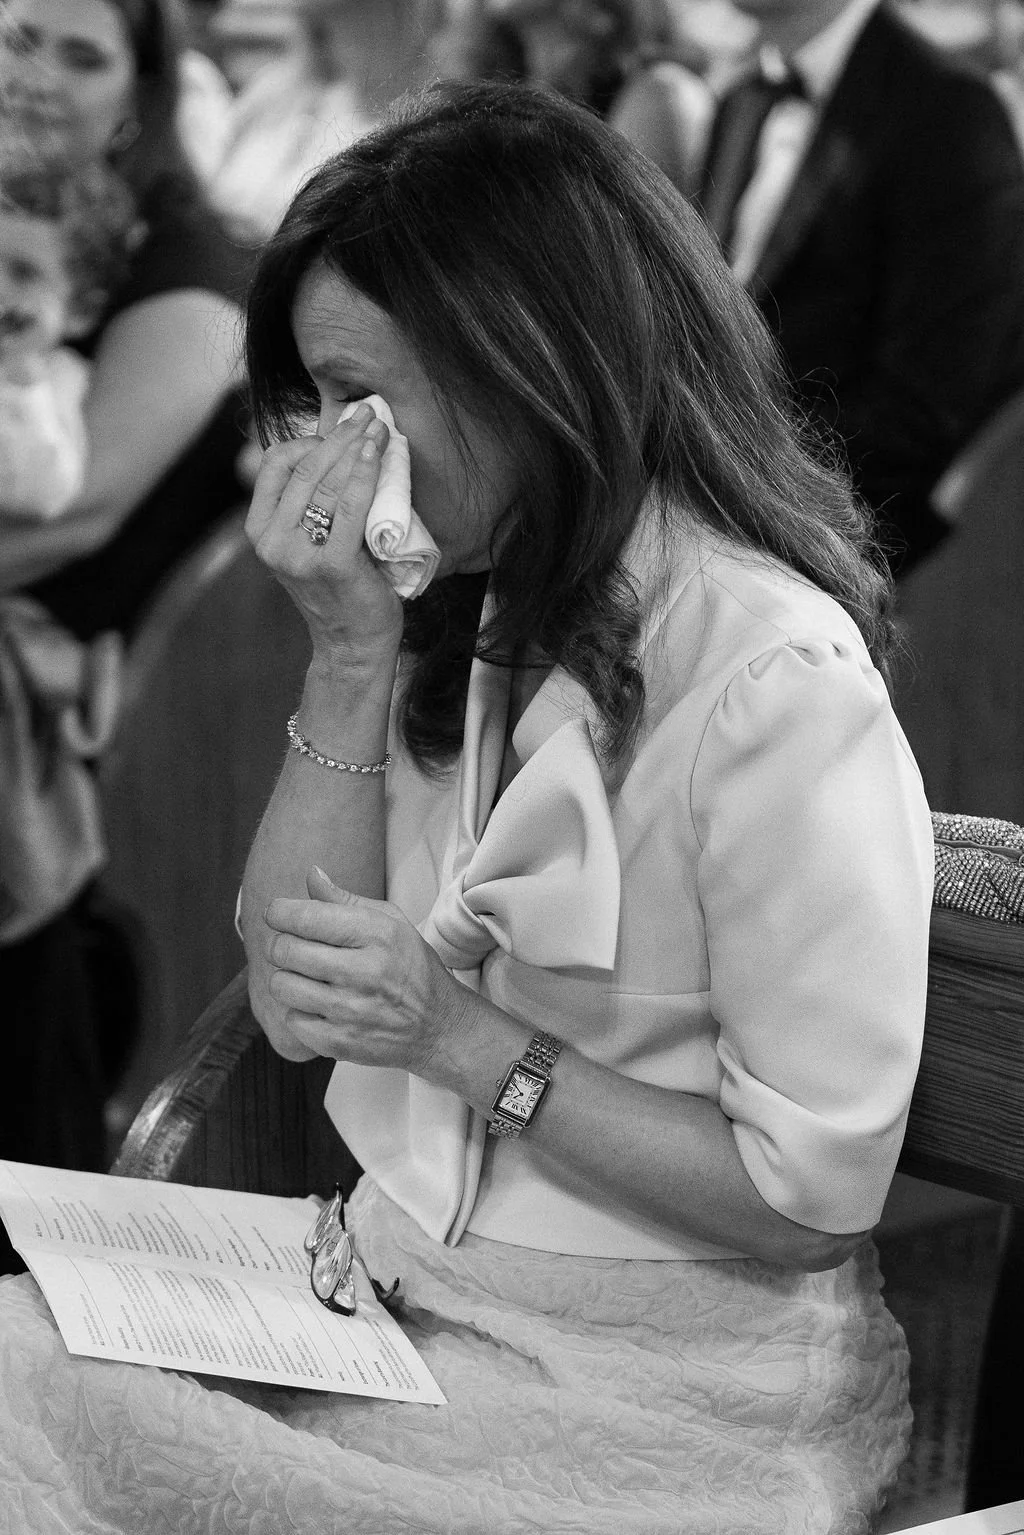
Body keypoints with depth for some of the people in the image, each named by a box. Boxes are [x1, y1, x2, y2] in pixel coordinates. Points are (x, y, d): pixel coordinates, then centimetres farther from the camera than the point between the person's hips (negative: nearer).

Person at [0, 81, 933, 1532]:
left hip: (664, 1393, -6)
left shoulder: (776, 683, -19)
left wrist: (468, 1041, -20)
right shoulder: (470, 616, 5)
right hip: (408, 1294, 7)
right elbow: (294, 1004, 1)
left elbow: (814, 1192, -17)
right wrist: (352, 651, -8)